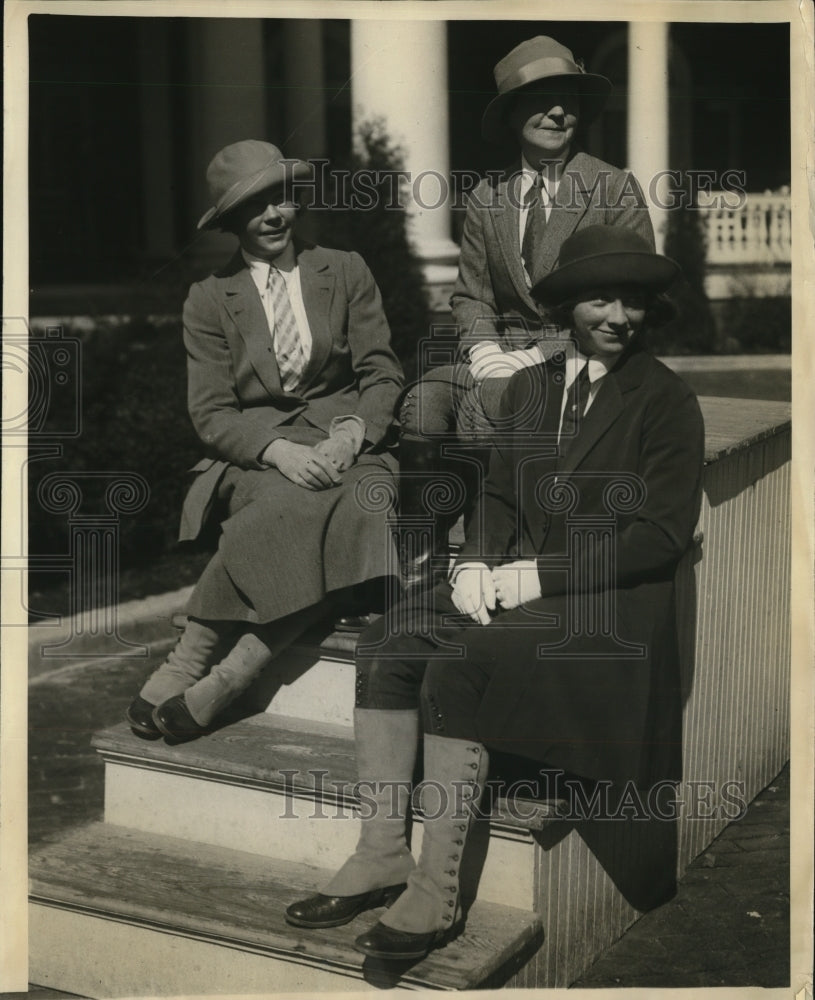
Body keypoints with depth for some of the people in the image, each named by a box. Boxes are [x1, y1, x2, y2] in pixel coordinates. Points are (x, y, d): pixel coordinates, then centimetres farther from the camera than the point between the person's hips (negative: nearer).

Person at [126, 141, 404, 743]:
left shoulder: (346, 273, 13)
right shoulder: (210, 299, 10)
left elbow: (382, 375, 7)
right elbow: (210, 413, 2)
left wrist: (350, 434, -14)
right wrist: (281, 451, -18)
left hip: (347, 442, 2)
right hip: (252, 458, -1)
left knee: (362, 513, -34)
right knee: (294, 508, -37)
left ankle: (219, 680, -31)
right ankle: (190, 668, -26)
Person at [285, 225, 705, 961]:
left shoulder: (667, 401, -5)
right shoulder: (529, 385, 14)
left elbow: (662, 534, -11)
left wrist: (541, 575, -16)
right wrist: (476, 562, -5)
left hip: (611, 600, -6)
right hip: (518, 582, 6)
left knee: (458, 667, -29)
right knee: (389, 645, -18)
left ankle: (436, 891, -21)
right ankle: (380, 857, -12)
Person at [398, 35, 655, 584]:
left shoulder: (616, 190, 0)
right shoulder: (487, 198, 13)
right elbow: (471, 295, 14)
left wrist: (542, 354, -15)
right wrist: (484, 348, -9)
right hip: (504, 350, 4)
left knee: (484, 399, -31)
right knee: (424, 400, -25)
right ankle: (420, 563, -23)